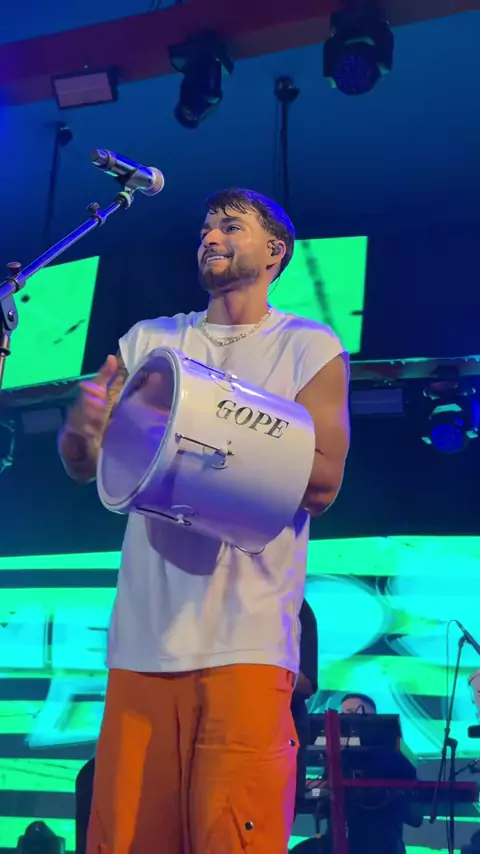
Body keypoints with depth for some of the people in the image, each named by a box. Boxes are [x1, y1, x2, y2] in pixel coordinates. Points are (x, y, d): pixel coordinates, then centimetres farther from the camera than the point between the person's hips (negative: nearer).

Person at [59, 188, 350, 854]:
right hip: (144, 634, 3)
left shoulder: (311, 346, 7)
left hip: (247, 640, -3)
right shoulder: (148, 340, 17)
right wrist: (83, 427, -13)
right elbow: (82, 466, 11)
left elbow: (321, 483, -5)